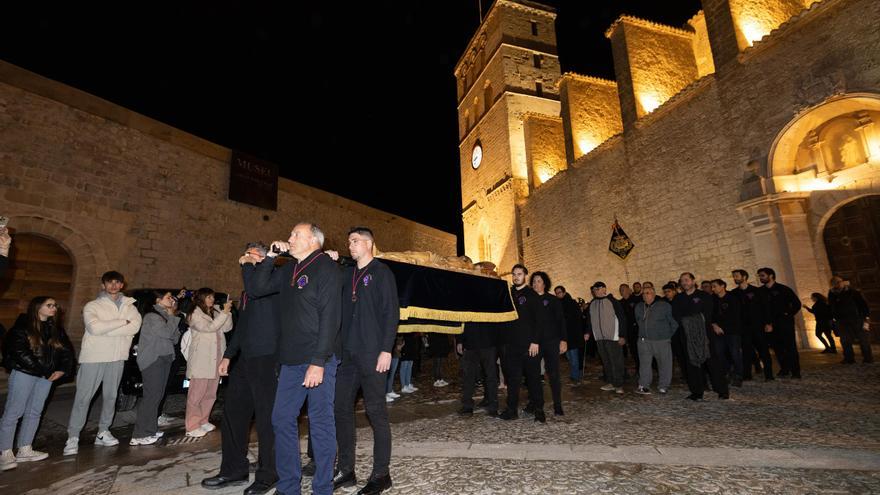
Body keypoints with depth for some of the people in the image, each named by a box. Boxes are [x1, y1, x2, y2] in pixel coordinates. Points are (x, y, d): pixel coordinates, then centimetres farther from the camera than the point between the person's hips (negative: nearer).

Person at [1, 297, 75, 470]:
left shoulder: (56, 328, 12)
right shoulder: (22, 327, -6)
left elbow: (67, 350, 9)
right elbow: (20, 353, -13)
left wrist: (62, 370, -5)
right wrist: (44, 371, -15)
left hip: (47, 375, 5)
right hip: (24, 373, -5)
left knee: (35, 412, 9)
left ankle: (24, 450, 18)